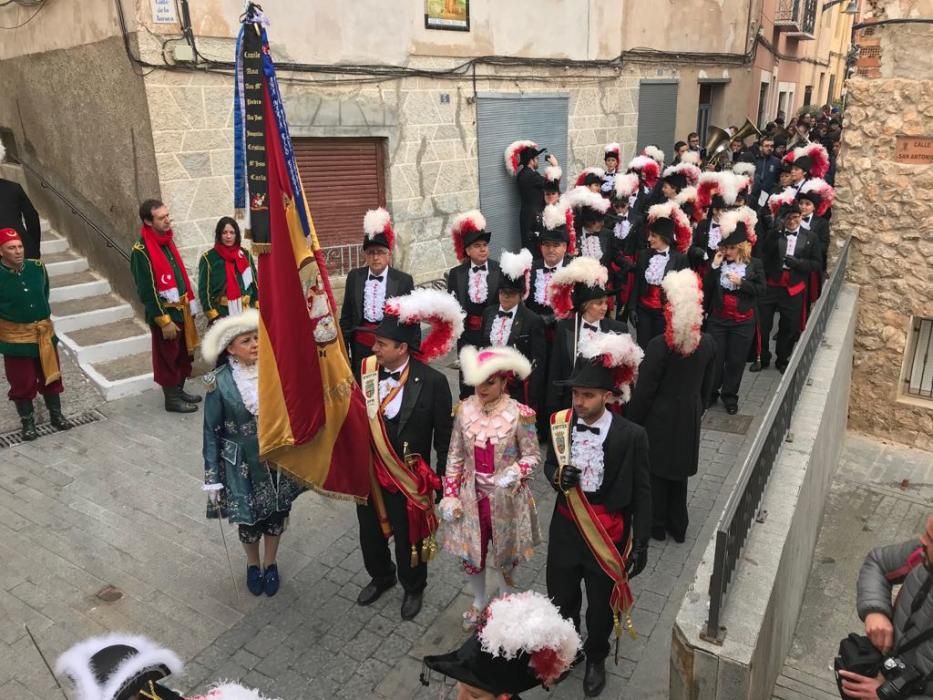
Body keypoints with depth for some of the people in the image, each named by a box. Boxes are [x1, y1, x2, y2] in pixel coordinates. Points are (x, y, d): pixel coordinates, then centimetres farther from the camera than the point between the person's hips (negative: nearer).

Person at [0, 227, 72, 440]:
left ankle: (56, 415, 30)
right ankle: (27, 422, 24)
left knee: (51, 376, 14)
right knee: (22, 383, 8)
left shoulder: (37, 267, -5)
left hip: (44, 332, 3)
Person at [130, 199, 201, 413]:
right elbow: (146, 291, -18)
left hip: (181, 309, 8)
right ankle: (172, 399, 18)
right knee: (168, 357, 5)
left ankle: (179, 390, 33)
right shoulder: (141, 251, -18)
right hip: (164, 313, -8)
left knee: (183, 354, 17)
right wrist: (164, 320, -18)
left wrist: (190, 304, 13)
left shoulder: (167, 241, 7)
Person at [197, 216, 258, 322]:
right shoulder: (208, 258, -1)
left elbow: (254, 283, 13)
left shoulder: (246, 255, 10)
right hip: (222, 315, -3)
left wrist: (258, 308, 3)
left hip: (246, 312, 3)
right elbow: (204, 290, -4)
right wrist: (214, 317, -12)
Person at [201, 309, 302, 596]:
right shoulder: (220, 383, -17)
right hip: (243, 464, -2)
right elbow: (211, 432, -9)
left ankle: (270, 563, 46)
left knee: (277, 513, 18)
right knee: (249, 517, 17)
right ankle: (253, 564, 47)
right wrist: (212, 479, -7)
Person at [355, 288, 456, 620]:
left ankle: (413, 588, 46)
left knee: (408, 537, 17)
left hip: (408, 477, -4)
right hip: (367, 472, 4)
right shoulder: (365, 371, -10)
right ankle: (381, 576, 54)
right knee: (370, 531, 23)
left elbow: (444, 435, -11)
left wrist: (443, 479, -6)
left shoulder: (432, 381, -19)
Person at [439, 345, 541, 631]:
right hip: (471, 496, 3)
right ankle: (479, 600, 46)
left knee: (504, 553, 18)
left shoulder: (520, 414, -18)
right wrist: (450, 496, -2)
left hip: (506, 498, -2)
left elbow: (533, 456, -9)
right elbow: (454, 457, -1)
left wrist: (515, 472, -29)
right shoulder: (465, 409, -9)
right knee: (470, 553, 17)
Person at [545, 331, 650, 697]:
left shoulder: (631, 435, -19)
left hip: (609, 533, -2)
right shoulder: (560, 424, -11)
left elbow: (642, 493, -10)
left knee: (602, 604, 20)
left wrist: (640, 544, -9)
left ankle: (595, 659, 49)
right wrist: (557, 476, -20)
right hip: (566, 527, 2)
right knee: (561, 598, 20)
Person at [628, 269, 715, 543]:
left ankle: (656, 525, 27)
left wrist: (632, 421, -5)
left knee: (656, 471, 13)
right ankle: (678, 526, 33)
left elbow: (644, 390, -17)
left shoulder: (659, 345, -24)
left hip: (659, 419, -5)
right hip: (689, 418, 5)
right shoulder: (708, 343, -8)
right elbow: (706, 385, 5)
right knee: (679, 471, 19)